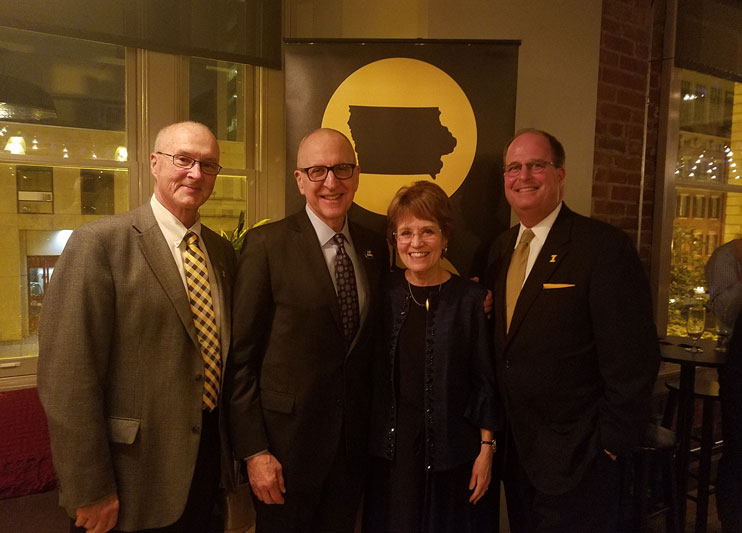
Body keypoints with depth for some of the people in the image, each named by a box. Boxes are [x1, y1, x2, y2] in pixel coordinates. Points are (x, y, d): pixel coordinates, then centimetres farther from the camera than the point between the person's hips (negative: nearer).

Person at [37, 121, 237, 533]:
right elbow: (67, 376, -17)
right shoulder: (99, 243, -14)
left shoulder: (223, 252, 6)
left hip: (208, 462, 6)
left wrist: (236, 447, 12)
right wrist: (89, 490, -16)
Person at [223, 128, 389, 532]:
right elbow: (240, 356, -12)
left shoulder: (375, 249, 3)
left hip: (352, 441, 5)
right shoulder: (266, 244, -12)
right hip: (287, 440, -4)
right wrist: (253, 450, -13)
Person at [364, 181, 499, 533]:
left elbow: (484, 381, -3)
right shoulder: (384, 293, -2)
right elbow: (370, 373, 4)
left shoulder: (471, 298, -7)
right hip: (390, 451, 2)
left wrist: (486, 450, -3)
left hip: (452, 452, -1)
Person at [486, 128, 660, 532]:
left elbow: (634, 360, -17)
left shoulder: (605, 246, -16)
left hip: (575, 459, -6)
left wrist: (610, 444, -13)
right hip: (514, 451, 6)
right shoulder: (501, 248, 5)